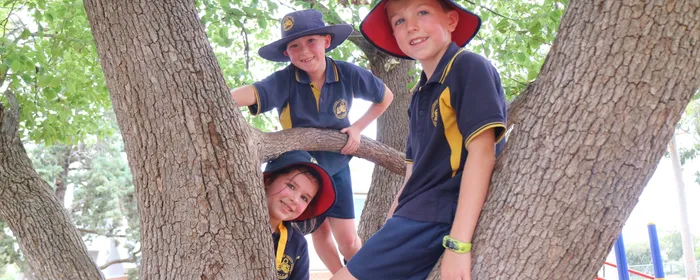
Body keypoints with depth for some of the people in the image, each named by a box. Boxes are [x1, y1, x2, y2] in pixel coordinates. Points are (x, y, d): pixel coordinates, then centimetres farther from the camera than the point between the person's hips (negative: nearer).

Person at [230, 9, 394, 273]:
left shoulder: (348, 74, -18)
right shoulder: (284, 81, -25)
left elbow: (385, 97, 0)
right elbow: (252, 93, -47)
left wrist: (358, 127, -10)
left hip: (335, 167, 0)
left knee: (348, 239, 1)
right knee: (319, 229, 14)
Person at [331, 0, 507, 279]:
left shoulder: (470, 68, -11)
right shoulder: (419, 93, 14)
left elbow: (481, 152, -19)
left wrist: (458, 243, -24)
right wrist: (390, 225, 14)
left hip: (440, 220, -8)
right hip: (418, 217, 8)